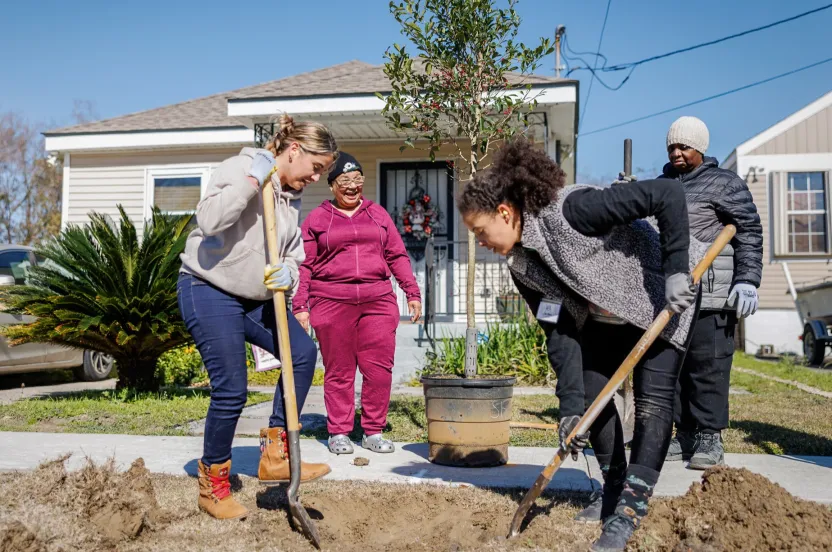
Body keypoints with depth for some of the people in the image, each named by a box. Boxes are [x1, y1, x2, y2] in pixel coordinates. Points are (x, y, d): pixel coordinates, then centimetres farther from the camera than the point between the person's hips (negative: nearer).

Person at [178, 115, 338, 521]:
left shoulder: (291, 197, 11)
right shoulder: (239, 168, -13)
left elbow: (293, 254, 14)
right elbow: (209, 220, -29)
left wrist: (288, 274, -9)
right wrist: (252, 181, -28)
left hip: (255, 297, 8)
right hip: (209, 292, -8)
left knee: (303, 352, -8)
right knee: (230, 391, -9)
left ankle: (275, 456, 2)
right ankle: (212, 486, 13)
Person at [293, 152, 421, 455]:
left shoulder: (378, 214, 16)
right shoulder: (316, 219, 9)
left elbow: (397, 256, 15)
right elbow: (304, 265, 6)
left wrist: (412, 292, 8)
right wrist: (300, 306, -1)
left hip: (378, 300, 2)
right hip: (331, 302, -2)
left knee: (379, 368, -2)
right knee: (338, 371, 2)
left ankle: (373, 432, 11)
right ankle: (338, 433, 14)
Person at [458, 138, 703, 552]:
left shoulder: (571, 210, -35)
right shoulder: (522, 265, -12)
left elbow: (666, 194, -35)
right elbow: (558, 332, -11)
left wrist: (675, 269, -36)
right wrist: (570, 405, -18)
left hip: (664, 297, -7)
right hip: (604, 318, 7)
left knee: (653, 396, -12)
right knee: (592, 394, 2)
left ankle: (631, 507, -8)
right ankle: (614, 488, 21)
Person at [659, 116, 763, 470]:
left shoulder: (725, 184, 2)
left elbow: (750, 233, -3)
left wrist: (747, 281, -12)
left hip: (710, 296, -6)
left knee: (707, 365, -5)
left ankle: (709, 438, 3)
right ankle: (684, 435, 17)